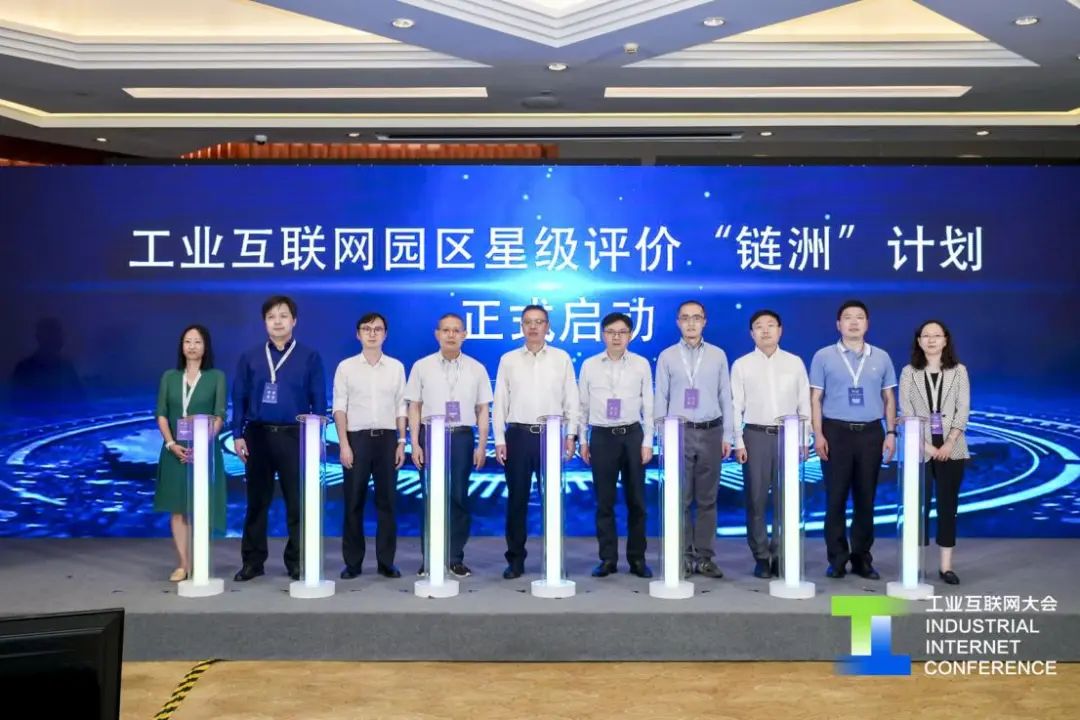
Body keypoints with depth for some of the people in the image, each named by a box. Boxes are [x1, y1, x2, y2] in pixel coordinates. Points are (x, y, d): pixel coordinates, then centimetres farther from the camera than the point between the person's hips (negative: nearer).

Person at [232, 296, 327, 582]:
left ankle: (296, 561, 14)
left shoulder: (310, 358, 2)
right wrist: (238, 435, -1)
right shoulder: (249, 358, 8)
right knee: (257, 501, 8)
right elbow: (239, 399, 7)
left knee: (296, 501, 3)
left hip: (294, 436, -2)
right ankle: (253, 561, 18)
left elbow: (318, 401, 1)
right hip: (257, 435, 2)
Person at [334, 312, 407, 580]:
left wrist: (402, 442, 2)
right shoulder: (346, 366, 3)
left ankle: (386, 561, 12)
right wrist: (344, 444, -7)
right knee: (353, 502, 2)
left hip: (387, 438, 2)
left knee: (387, 501, 4)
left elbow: (401, 408, 9)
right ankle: (352, 562, 11)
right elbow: (339, 408, 1)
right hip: (357, 437, -1)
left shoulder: (396, 367, 8)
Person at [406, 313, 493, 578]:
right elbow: (414, 407, 5)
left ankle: (456, 558, 10)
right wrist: (415, 443, -2)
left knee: (459, 498, 1)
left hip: (462, 436, 0)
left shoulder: (476, 369, 6)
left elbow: (482, 410, 7)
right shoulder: (421, 366, 5)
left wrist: (482, 445, 0)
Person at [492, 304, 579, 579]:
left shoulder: (562, 358, 6)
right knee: (517, 499, 4)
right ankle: (515, 559, 12)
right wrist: (499, 440, -1)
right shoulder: (508, 360, 7)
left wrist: (570, 435, -3)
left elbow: (571, 399, 5)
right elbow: (500, 402, 5)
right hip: (518, 435, 0)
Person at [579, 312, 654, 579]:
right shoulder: (589, 365, 2)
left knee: (636, 500, 6)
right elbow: (583, 405, 7)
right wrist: (582, 440, 5)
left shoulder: (641, 364, 0)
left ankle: (637, 558, 16)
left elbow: (648, 406, 2)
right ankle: (608, 558, 15)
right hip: (601, 436, 0)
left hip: (632, 435, 0)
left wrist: (648, 442, -1)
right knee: (604, 502, 5)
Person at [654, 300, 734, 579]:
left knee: (707, 499, 5)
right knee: (680, 498, 1)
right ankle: (684, 556, 8)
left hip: (710, 432, 1)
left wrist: (728, 435, 3)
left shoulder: (718, 355, 7)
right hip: (680, 432, -1)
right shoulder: (667, 357, 5)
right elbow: (661, 399, 4)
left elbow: (725, 397, 7)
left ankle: (705, 557, 12)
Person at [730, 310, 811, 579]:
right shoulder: (741, 365, 3)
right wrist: (738, 442, -4)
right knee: (756, 499, 2)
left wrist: (804, 440, 2)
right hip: (755, 435, -1)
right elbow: (736, 406, 2)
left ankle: (780, 555, 14)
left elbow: (804, 403, 7)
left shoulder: (795, 363, 6)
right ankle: (761, 556, 11)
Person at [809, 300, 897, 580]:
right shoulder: (824, 356, 2)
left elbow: (888, 398, 12)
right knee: (836, 497, 0)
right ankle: (837, 558, 9)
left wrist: (891, 433, 3)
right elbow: (815, 399, 1)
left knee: (866, 498, 7)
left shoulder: (881, 357, 10)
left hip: (871, 433, 2)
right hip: (836, 432, -2)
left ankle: (862, 558, 15)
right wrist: (818, 434, -7)